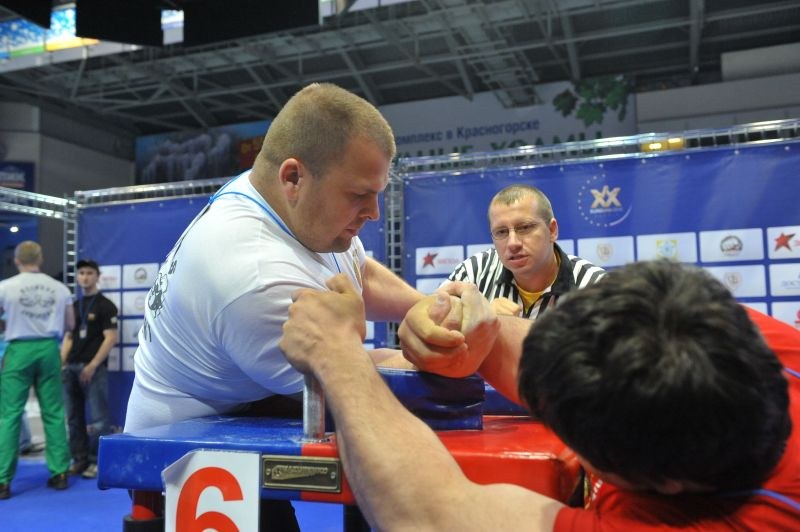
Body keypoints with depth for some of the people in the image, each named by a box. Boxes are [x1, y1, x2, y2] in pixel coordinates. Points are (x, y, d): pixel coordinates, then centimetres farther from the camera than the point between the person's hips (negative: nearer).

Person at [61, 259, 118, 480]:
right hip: (71, 368, 6)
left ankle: (96, 461, 3)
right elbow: (68, 337, 19)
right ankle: (79, 459, 18)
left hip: (94, 368, -6)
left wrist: (92, 365, -15)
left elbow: (110, 338, -9)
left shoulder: (105, 305, -2)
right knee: (74, 418, 9)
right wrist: (61, 363, 7)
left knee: (97, 419, -5)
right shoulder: (74, 305, 17)